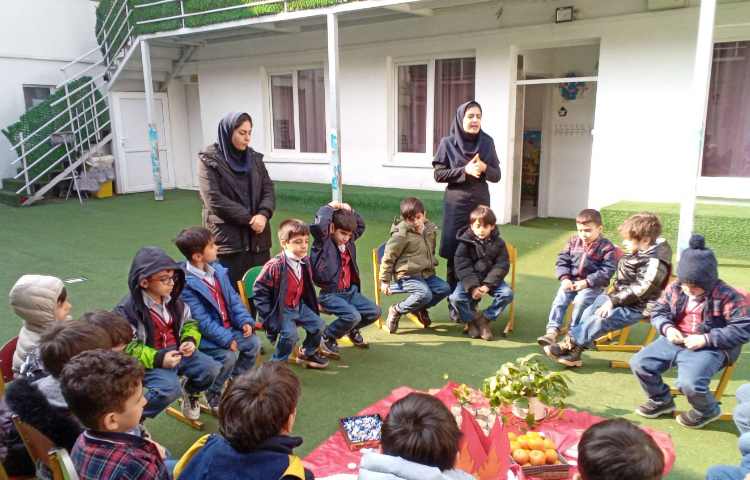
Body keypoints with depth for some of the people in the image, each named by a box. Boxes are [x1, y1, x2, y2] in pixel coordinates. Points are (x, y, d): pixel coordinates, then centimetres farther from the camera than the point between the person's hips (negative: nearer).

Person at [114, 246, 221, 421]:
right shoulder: (127, 309, -16)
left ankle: (190, 392, 25)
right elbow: (126, 349, -17)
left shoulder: (173, 299, 3)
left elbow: (190, 323, 13)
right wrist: (157, 359, -26)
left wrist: (190, 341, -9)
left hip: (177, 351, 6)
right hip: (150, 361, -6)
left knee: (213, 370, -9)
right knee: (170, 388, -31)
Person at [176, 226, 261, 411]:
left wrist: (245, 320, -4)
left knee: (253, 342, 1)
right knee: (229, 355, -24)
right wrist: (226, 339, -26)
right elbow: (202, 320, -25)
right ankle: (213, 395, 4)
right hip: (205, 336, -8)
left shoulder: (216, 269, 2)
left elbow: (233, 297, 8)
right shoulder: (186, 283, -23)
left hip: (228, 328, 8)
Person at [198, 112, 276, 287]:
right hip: (227, 237, -4)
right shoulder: (209, 160, -4)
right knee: (233, 288, -3)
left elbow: (268, 189, 5)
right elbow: (215, 200, -12)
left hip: (258, 235, 5)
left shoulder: (254, 158, 11)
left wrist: (263, 214, -16)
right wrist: (250, 219, -14)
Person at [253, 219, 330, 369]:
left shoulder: (305, 262, -1)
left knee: (319, 324, 7)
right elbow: (259, 290, -19)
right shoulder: (275, 266, -26)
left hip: (298, 307, 8)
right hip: (280, 310, -8)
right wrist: (268, 314, -17)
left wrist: (313, 304, 16)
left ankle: (307, 354, 32)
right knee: (290, 334, -26)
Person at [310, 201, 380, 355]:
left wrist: (349, 210, 9)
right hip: (330, 295, -7)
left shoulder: (349, 241, 9)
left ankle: (352, 330, 28)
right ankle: (327, 337, 2)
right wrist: (329, 207, -18)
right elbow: (317, 226, -33)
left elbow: (361, 225, 26)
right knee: (353, 316, -26)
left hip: (350, 292, 8)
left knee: (374, 311, -2)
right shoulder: (324, 242, -11)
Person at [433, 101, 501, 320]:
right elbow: (438, 174, -5)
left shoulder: (487, 142, 4)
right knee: (455, 254, 0)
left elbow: (497, 176, 6)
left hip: (481, 204, 2)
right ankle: (454, 304, 11)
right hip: (456, 205, -2)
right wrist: (465, 170, -16)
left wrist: (484, 168, -15)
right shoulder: (448, 143, -3)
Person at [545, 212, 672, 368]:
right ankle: (574, 351, -9)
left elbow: (639, 290, -26)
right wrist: (612, 297, 9)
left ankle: (569, 344, -14)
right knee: (589, 312, -5)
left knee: (600, 319, -23)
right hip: (621, 297, 9)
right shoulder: (638, 252, 6)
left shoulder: (655, 263, -23)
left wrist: (613, 301, -23)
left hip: (637, 306, -9)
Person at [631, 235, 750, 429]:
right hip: (675, 341, 6)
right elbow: (658, 311, 12)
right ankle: (661, 400, 22)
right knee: (639, 363, -6)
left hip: (710, 348, -6)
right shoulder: (674, 288, 0)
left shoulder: (727, 296, -16)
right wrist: (667, 328, -11)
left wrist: (706, 339, -23)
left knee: (689, 383, -29)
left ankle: (708, 411, 10)